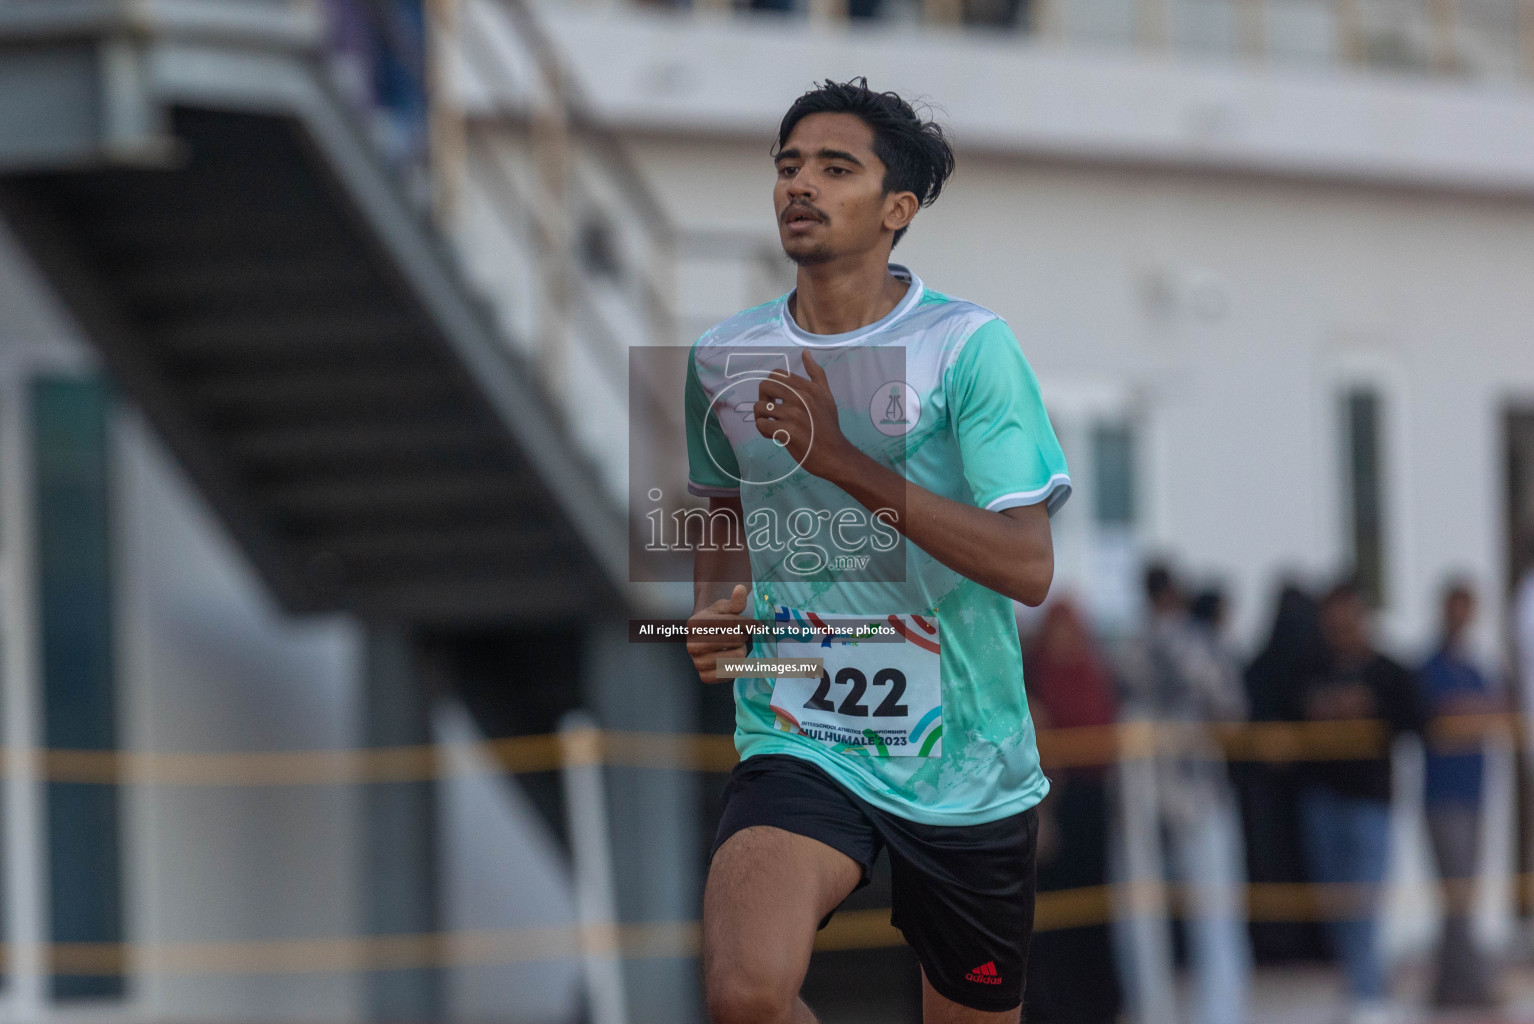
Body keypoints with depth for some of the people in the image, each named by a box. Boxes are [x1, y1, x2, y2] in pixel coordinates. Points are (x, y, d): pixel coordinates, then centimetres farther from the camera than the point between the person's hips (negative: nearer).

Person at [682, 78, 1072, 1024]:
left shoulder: (968, 345, -8)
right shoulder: (723, 359, 5)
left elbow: (1029, 568, -17)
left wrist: (841, 459, -23)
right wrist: (717, 614, 2)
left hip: (965, 763, -1)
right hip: (799, 748, 1)